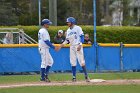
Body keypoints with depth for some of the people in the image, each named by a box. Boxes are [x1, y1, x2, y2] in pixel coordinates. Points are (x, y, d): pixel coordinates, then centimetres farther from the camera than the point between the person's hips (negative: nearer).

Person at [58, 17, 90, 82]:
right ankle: (74, 77, 7)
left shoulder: (78, 28, -4)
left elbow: (82, 37, -9)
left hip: (78, 46, -6)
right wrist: (63, 44, -2)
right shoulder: (68, 30, 14)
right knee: (73, 62, 3)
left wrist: (80, 45, -21)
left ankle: (86, 76, -3)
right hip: (72, 47, 6)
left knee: (81, 61, -9)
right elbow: (67, 40, 17)